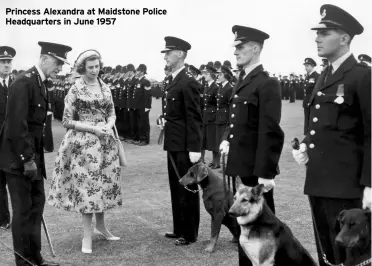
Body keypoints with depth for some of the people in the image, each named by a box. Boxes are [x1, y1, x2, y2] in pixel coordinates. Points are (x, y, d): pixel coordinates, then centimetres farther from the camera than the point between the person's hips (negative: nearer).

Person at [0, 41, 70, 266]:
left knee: (37, 204, 14)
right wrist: (27, 159, -21)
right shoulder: (24, 83, -18)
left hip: (32, 156, 9)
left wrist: (35, 157, 9)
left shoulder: (41, 83, 10)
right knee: (23, 209, 0)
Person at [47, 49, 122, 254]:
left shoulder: (105, 88, 7)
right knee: (86, 185, -3)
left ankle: (101, 226, 29)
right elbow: (67, 121, -8)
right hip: (83, 143, -5)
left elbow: (112, 113, 13)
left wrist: (108, 126, -9)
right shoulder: (75, 90, -8)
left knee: (105, 183, 11)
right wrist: (93, 129, -18)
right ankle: (87, 235, 6)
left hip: (105, 142, 5)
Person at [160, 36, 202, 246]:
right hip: (173, 144, 10)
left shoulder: (188, 82, -16)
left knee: (188, 189, 2)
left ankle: (190, 233, 13)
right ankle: (179, 229, 29)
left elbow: (194, 118, -19)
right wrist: (166, 123, 6)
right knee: (176, 188, 17)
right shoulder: (174, 80, 13)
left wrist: (194, 148, -22)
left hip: (184, 146, -9)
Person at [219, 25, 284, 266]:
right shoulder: (242, 81, 13)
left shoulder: (267, 83, -14)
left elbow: (271, 132, -19)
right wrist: (227, 139, 4)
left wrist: (266, 172, -21)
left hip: (256, 167, -8)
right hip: (242, 163, 8)